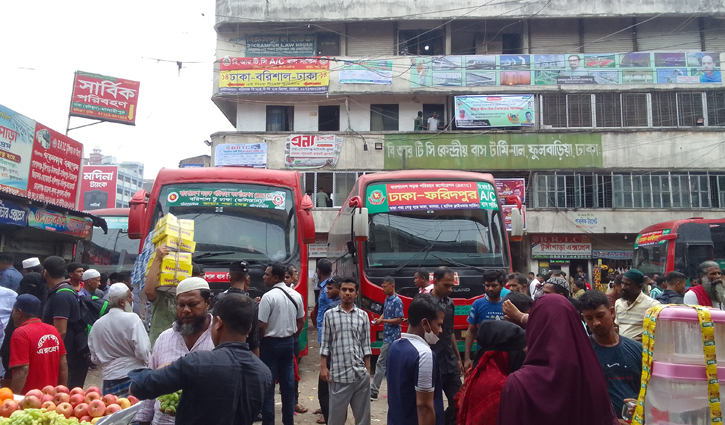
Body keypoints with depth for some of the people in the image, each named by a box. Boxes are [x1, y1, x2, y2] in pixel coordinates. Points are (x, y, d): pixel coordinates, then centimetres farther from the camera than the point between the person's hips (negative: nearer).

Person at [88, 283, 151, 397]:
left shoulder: (97, 324, 6)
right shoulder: (132, 318, -12)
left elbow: (95, 359, 13)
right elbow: (142, 351, -16)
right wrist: (147, 362, 4)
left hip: (109, 379, 6)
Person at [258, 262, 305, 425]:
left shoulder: (268, 296, -17)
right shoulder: (296, 295, 4)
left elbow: (262, 326, -17)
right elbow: (301, 322, 10)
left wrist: (259, 342, -1)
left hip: (271, 343, -6)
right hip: (289, 343, 6)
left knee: (268, 385, 3)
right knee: (288, 383, 12)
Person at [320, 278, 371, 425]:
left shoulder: (363, 315, 6)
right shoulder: (329, 314, 1)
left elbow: (366, 344, 8)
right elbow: (325, 344, 3)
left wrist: (368, 369, 6)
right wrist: (323, 367, -2)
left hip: (361, 373, 2)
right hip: (338, 373, -2)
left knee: (363, 413, 9)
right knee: (337, 413, 7)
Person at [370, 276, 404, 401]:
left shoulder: (397, 301, -15)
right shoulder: (387, 299, 11)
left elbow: (399, 319, -17)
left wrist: (383, 320, -19)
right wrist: (379, 319, 1)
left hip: (392, 336, -9)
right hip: (387, 335, 9)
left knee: (381, 362, -6)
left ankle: (373, 391, -1)